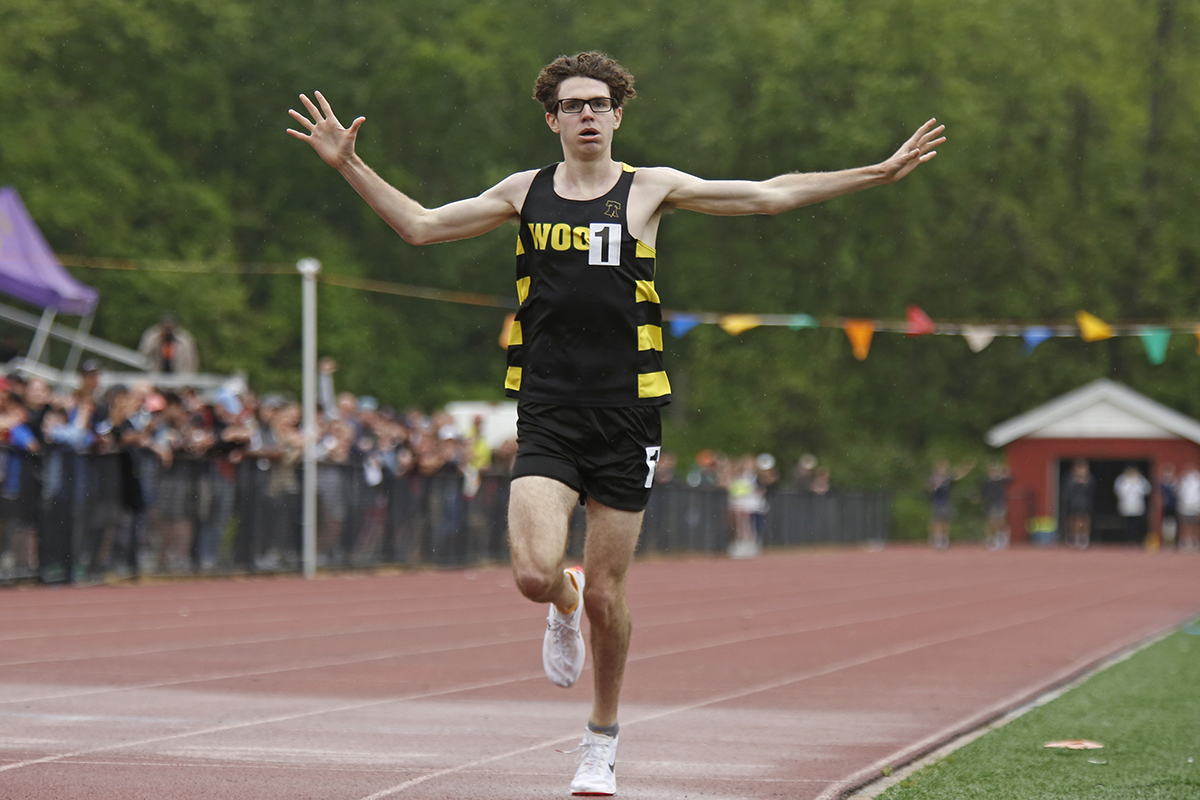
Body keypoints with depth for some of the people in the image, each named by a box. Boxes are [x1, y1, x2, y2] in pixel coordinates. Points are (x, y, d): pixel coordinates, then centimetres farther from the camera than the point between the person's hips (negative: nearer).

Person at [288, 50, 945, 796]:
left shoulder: (649, 188, 4)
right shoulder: (526, 192, 9)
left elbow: (772, 195, 7)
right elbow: (421, 225, 18)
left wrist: (879, 173, 4)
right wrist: (350, 165, 11)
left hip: (625, 416, -1)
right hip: (547, 416, 1)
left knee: (607, 595, 3)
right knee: (535, 574, -17)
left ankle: (603, 739, 25)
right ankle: (563, 607, 22)